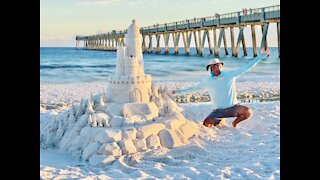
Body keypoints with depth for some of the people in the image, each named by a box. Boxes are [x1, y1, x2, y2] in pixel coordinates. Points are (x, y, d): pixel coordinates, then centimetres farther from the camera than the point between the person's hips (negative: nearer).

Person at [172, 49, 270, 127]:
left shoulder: (230, 74, -4)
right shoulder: (207, 81, 1)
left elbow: (247, 67, -5)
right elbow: (194, 88, 15)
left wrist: (261, 56, -9)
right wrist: (179, 91, 19)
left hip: (233, 107, 0)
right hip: (218, 110, 1)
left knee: (248, 112, -28)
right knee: (206, 124, -22)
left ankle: (235, 122, 4)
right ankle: (220, 120, 14)